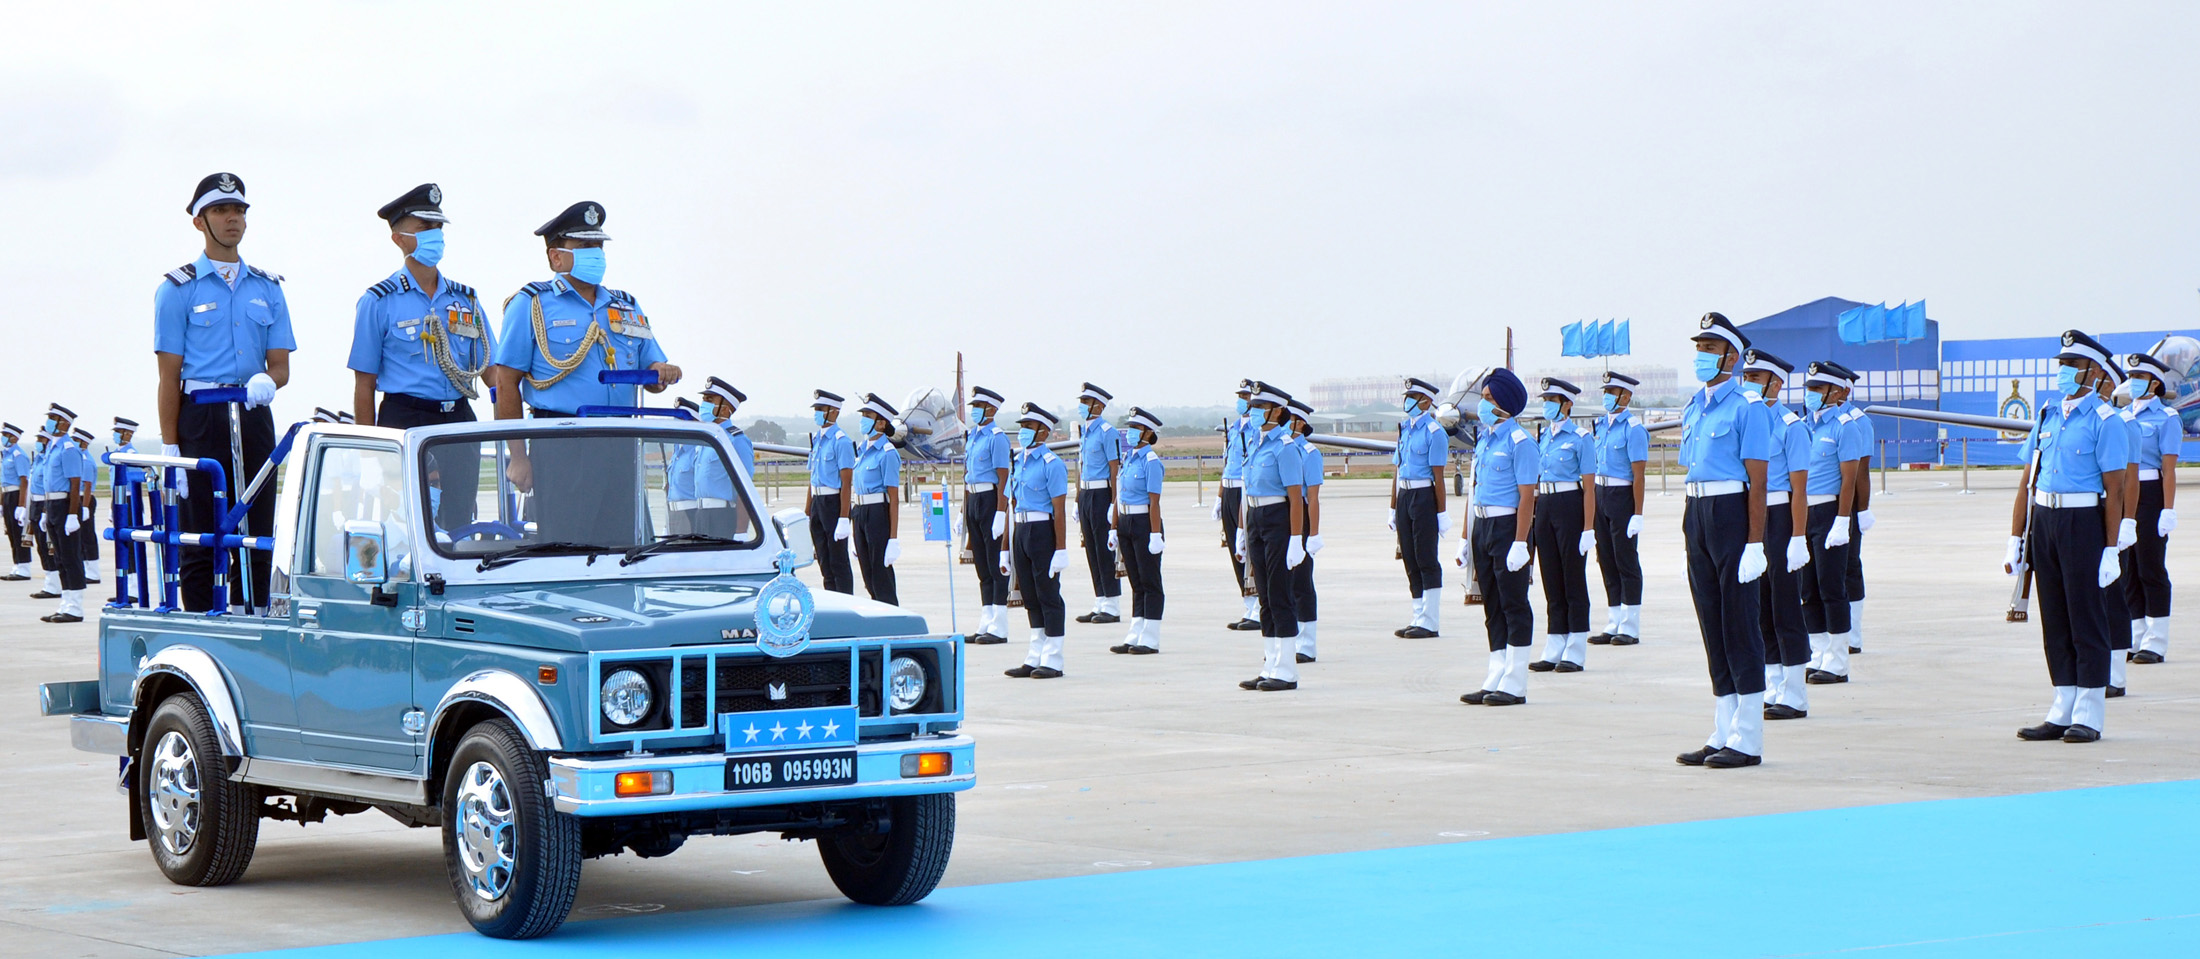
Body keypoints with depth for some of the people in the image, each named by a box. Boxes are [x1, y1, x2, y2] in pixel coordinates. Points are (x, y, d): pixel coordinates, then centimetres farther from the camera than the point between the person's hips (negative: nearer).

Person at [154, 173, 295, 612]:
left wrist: (266, 381, -15)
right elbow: (169, 375, 0)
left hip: (254, 416, 4)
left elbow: (281, 365, 11)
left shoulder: (268, 288, 14)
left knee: (256, 535, 4)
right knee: (200, 539, -3)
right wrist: (170, 447, -8)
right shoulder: (178, 288, 3)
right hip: (201, 416, -4)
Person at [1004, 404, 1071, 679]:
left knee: (1048, 594, -2)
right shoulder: (1018, 461, 12)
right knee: (1030, 596, 11)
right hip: (1021, 532, 8)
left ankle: (1052, 661, 3)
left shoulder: (1051, 464, -10)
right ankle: (1034, 659, 17)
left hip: (1043, 531, -8)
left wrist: (1061, 550, -17)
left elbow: (1060, 510, -13)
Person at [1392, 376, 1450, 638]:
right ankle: (1418, 619, 17)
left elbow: (1438, 477, -12)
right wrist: (1393, 509, 17)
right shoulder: (1405, 429, 14)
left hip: (1424, 497, -8)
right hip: (1404, 496, 8)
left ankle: (1429, 623, -2)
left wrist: (1441, 513, -14)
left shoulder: (1434, 432, -9)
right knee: (1410, 560, 10)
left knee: (1426, 560, -5)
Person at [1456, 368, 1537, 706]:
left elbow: (1526, 496, -16)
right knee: (1492, 607, 10)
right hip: (1482, 526, 8)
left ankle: (1514, 685, 1)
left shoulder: (1519, 441, -11)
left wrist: (1520, 543, -21)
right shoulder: (1484, 440, 15)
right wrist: (1465, 538, 16)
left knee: (1514, 605, -2)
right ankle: (1495, 681, 15)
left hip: (1508, 525, -8)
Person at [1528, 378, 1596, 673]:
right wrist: (1533, 513, 12)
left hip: (1570, 507, -7)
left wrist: (1588, 529, -16)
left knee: (1573, 581, -1)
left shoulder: (1580, 438, -7)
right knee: (1551, 581, 9)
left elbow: (1589, 486, -11)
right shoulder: (1543, 436, 12)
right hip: (1544, 507, 7)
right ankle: (1553, 652, 13)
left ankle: (1575, 654, 4)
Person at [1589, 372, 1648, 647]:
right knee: (1606, 561, 10)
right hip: (1600, 493, 8)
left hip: (1622, 496, -8)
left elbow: (1638, 475, -15)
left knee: (1626, 561, -3)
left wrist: (1637, 514, -19)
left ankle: (1630, 629, 2)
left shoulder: (1633, 428, -12)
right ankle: (1613, 626, 17)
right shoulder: (1602, 425, 11)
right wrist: (1594, 503, 14)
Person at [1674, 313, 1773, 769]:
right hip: (1697, 513, 8)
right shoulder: (1693, 406, 15)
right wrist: (1690, 530, 16)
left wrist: (1754, 544, -18)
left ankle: (1747, 740, 1)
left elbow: (1757, 481, -13)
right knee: (1712, 626, 11)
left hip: (1732, 513, -8)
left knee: (1739, 624, -4)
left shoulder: (1747, 407, -9)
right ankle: (1722, 734, 17)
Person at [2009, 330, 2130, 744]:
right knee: (2054, 617, 9)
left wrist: (2111, 550, -14)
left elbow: (2114, 491, -10)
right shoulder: (2048, 416, 13)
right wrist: (2016, 541, 11)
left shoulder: (2104, 422, -6)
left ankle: (2088, 717, 4)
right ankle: (2062, 712, 15)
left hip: (2084, 522, -6)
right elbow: (2028, 484, 14)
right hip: (2045, 521, 6)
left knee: (2087, 617, -1)